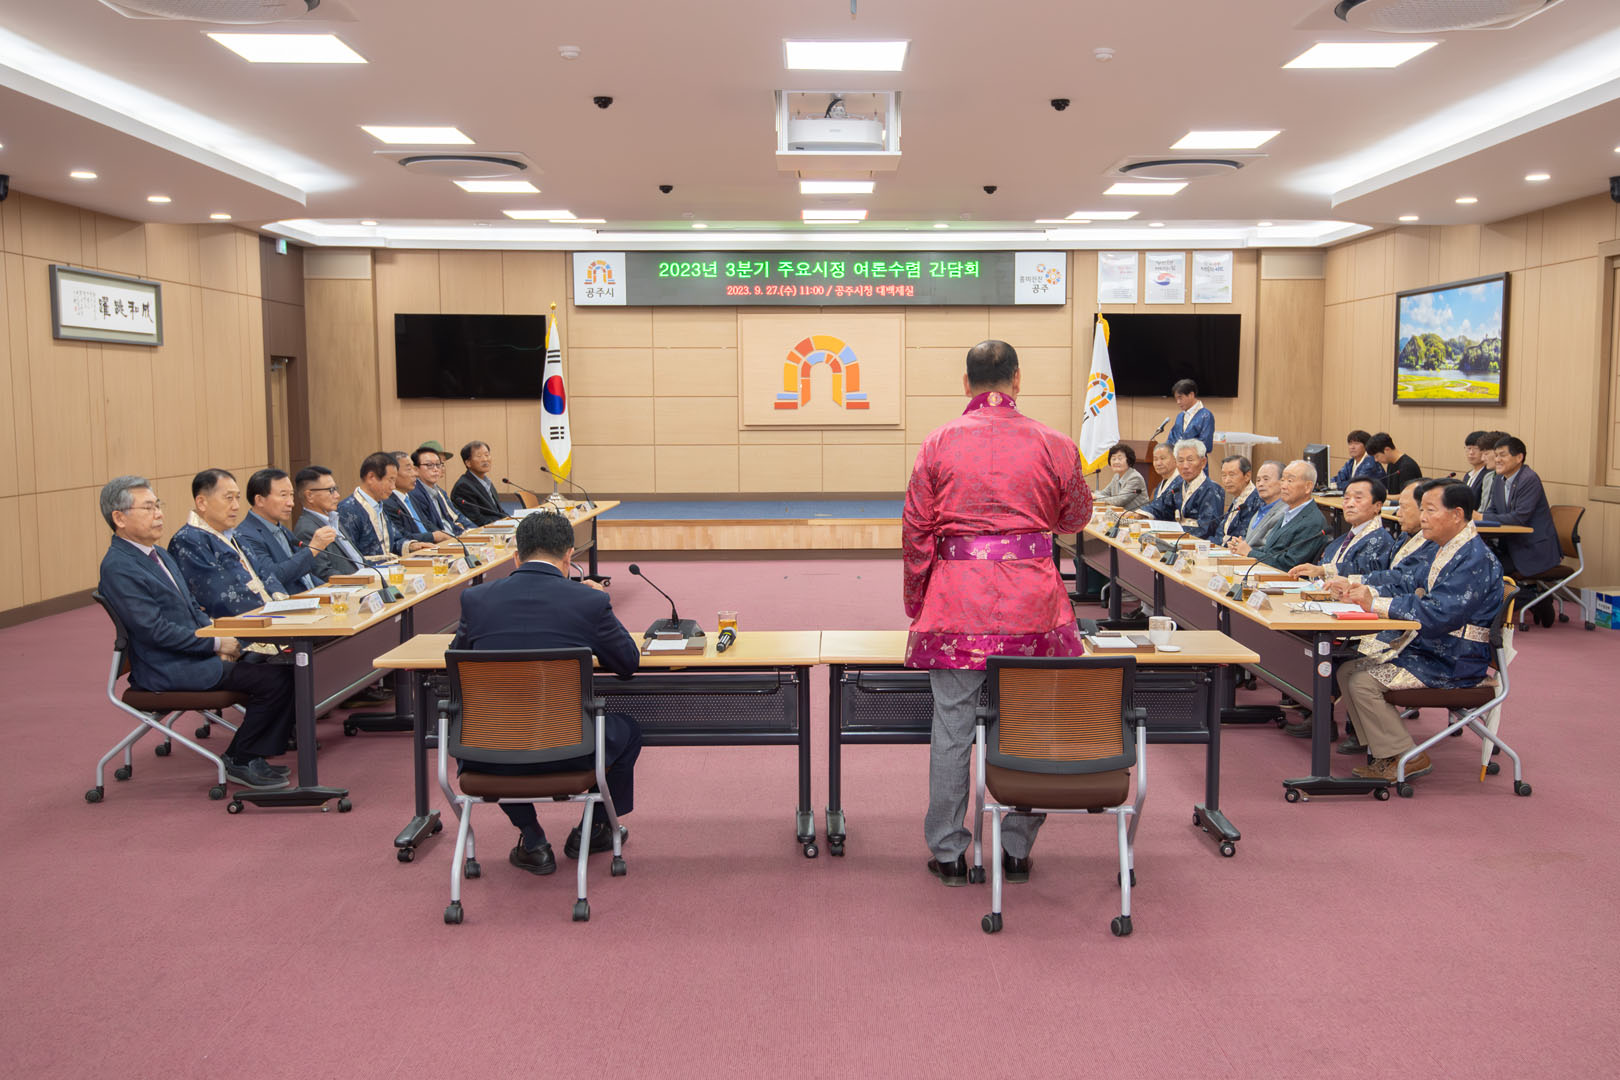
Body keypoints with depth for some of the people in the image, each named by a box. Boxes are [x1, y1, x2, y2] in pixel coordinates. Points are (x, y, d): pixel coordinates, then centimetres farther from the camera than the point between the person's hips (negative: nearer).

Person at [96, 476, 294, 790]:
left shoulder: (160, 555, 16)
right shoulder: (118, 568, -15)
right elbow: (155, 630, -20)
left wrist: (219, 638, 0)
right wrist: (216, 644, -16)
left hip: (195, 655, 9)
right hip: (167, 670, -9)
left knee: (280, 666, -7)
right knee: (273, 679, -19)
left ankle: (254, 754, 4)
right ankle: (239, 761, -2)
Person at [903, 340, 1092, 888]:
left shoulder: (940, 442, 1)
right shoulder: (1052, 443, 3)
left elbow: (915, 529, 3)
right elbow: (1075, 517, 17)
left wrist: (916, 602, 13)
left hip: (957, 598, 0)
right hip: (1031, 599, 1)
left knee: (952, 728, 6)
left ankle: (949, 853, 15)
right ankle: (1017, 850, 19)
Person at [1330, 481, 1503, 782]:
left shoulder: (1476, 560, -21)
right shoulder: (1445, 549, 11)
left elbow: (1437, 614, -29)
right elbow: (1412, 586, 16)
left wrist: (1375, 604, -25)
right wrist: (1366, 592, -4)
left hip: (1452, 663, -10)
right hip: (1424, 646, 10)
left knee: (1364, 682, -19)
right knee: (1348, 672, 2)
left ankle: (1408, 758, -3)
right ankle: (1383, 751, 7)